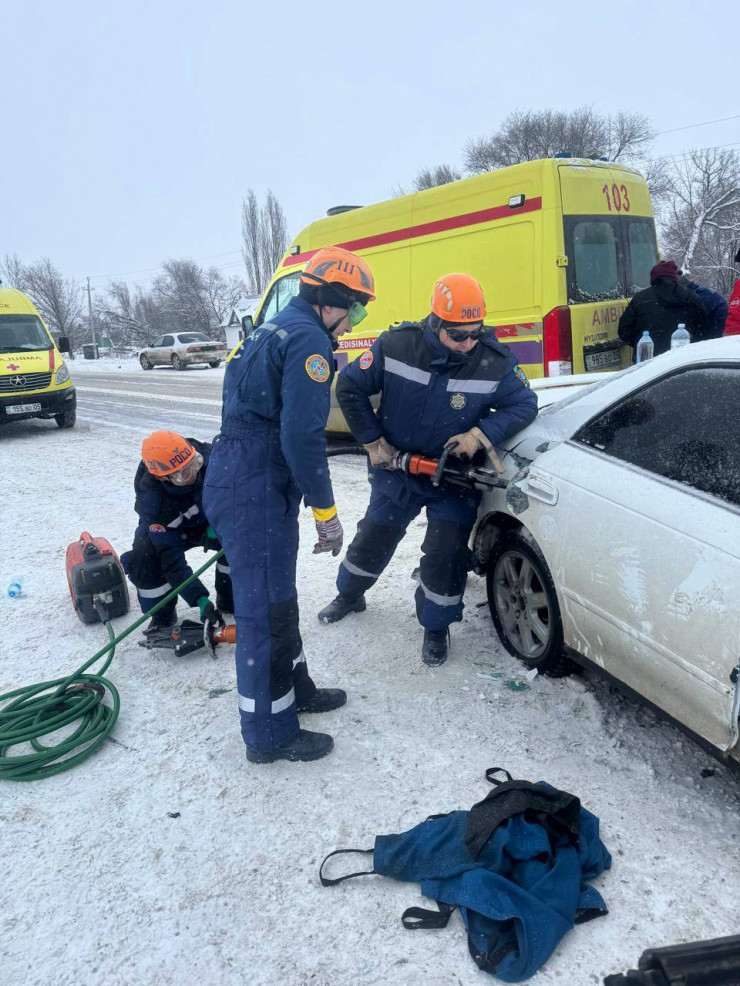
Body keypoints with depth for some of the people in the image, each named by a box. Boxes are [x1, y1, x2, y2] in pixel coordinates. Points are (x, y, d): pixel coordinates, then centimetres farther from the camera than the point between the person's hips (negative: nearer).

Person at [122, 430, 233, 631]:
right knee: (142, 557, -31)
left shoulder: (208, 456, -34)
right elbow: (171, 559, -36)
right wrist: (200, 599, -41)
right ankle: (162, 616, -2)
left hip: (210, 522, 2)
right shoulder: (151, 500, -38)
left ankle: (229, 600, 0)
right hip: (165, 531, -2)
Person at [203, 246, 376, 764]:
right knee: (266, 608, -2)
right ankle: (271, 736, 10)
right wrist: (327, 513, -13)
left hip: (238, 481, 11)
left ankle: (295, 688, 37)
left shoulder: (276, 329, 19)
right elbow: (303, 435, -21)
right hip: (255, 492, -11)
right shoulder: (310, 339, -13)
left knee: (277, 597, 21)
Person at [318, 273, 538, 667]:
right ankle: (349, 595, 46)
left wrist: (480, 434, -25)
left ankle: (436, 628, 23)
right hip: (397, 468, 2)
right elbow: (350, 388, -9)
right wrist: (373, 442, -8)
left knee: (444, 555, -3)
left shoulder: (496, 363, -21)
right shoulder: (395, 346, -21)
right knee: (373, 539, 17)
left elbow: (524, 404, -9)